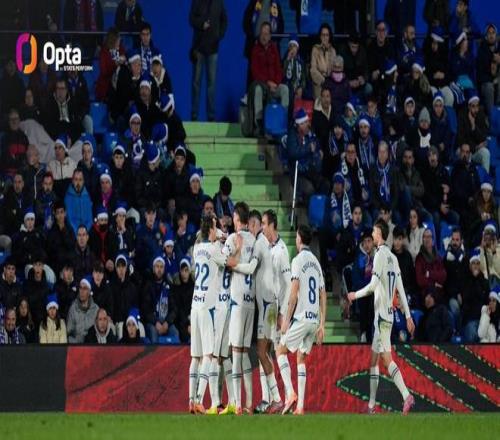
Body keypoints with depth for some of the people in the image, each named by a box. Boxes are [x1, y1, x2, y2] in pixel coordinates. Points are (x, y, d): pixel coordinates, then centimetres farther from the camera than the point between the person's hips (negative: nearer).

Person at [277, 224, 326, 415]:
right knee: (301, 358, 11)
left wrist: (286, 320, -10)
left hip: (301, 317, -7)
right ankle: (300, 406, 4)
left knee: (281, 351, 4)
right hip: (314, 320, 7)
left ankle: (290, 393, -12)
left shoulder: (298, 260, -7)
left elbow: (294, 293, -13)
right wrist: (322, 325, 17)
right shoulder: (316, 263, 16)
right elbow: (323, 297, 15)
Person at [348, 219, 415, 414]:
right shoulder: (393, 258, 14)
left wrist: (355, 295, -1)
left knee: (387, 358, -14)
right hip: (388, 314, 8)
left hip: (382, 314, -8)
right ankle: (371, 404, 11)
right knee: (374, 359, 10)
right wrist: (408, 316, 15)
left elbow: (373, 285, -17)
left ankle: (407, 396, -25)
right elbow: (401, 290, 14)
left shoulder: (380, 255, -11)